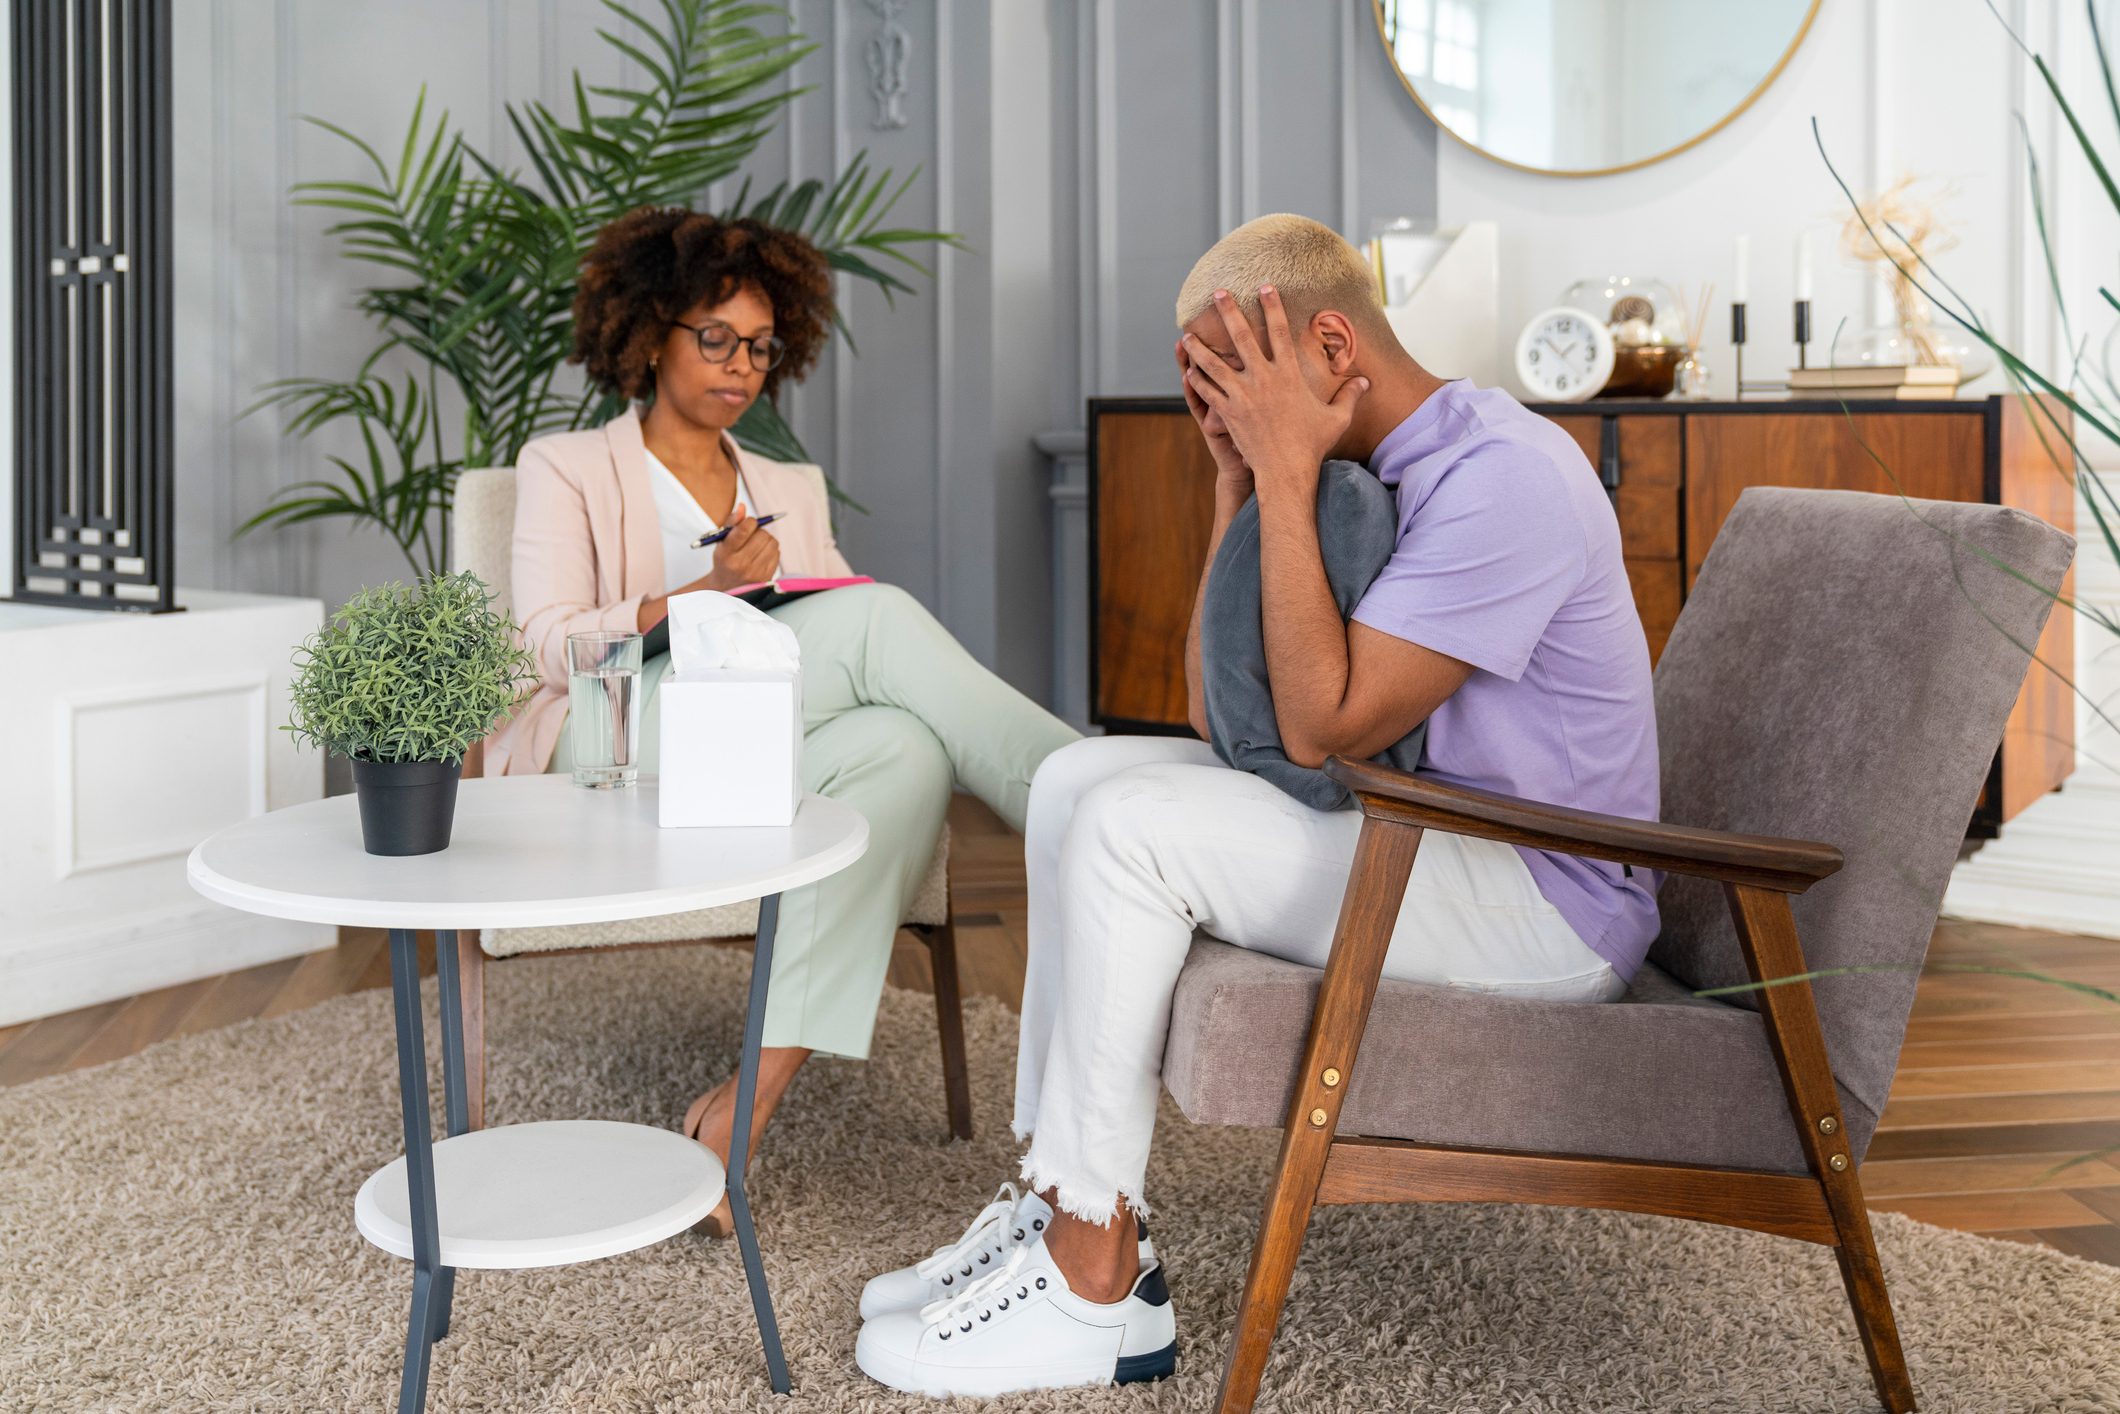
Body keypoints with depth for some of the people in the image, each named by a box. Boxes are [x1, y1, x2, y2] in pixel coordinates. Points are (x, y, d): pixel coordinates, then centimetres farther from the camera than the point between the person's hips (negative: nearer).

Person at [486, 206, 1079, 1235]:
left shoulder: (789, 495, 28)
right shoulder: (565, 469, 15)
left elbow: (836, 653, 20)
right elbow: (549, 645, -1)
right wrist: (701, 595, -16)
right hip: (610, 757, -4)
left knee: (903, 750, -34)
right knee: (878, 616, -29)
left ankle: (747, 1107, -37)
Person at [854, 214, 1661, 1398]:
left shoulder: (1503, 476, -19)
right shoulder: (1372, 471, 11)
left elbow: (1322, 727, -24)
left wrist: (1286, 475, -21)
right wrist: (1239, 482, 1)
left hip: (1551, 912, -10)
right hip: (1423, 837, 10)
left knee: (1130, 824, -22)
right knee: (1084, 778, 4)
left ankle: (1093, 1288, -14)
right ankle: (1070, 1202, 1)